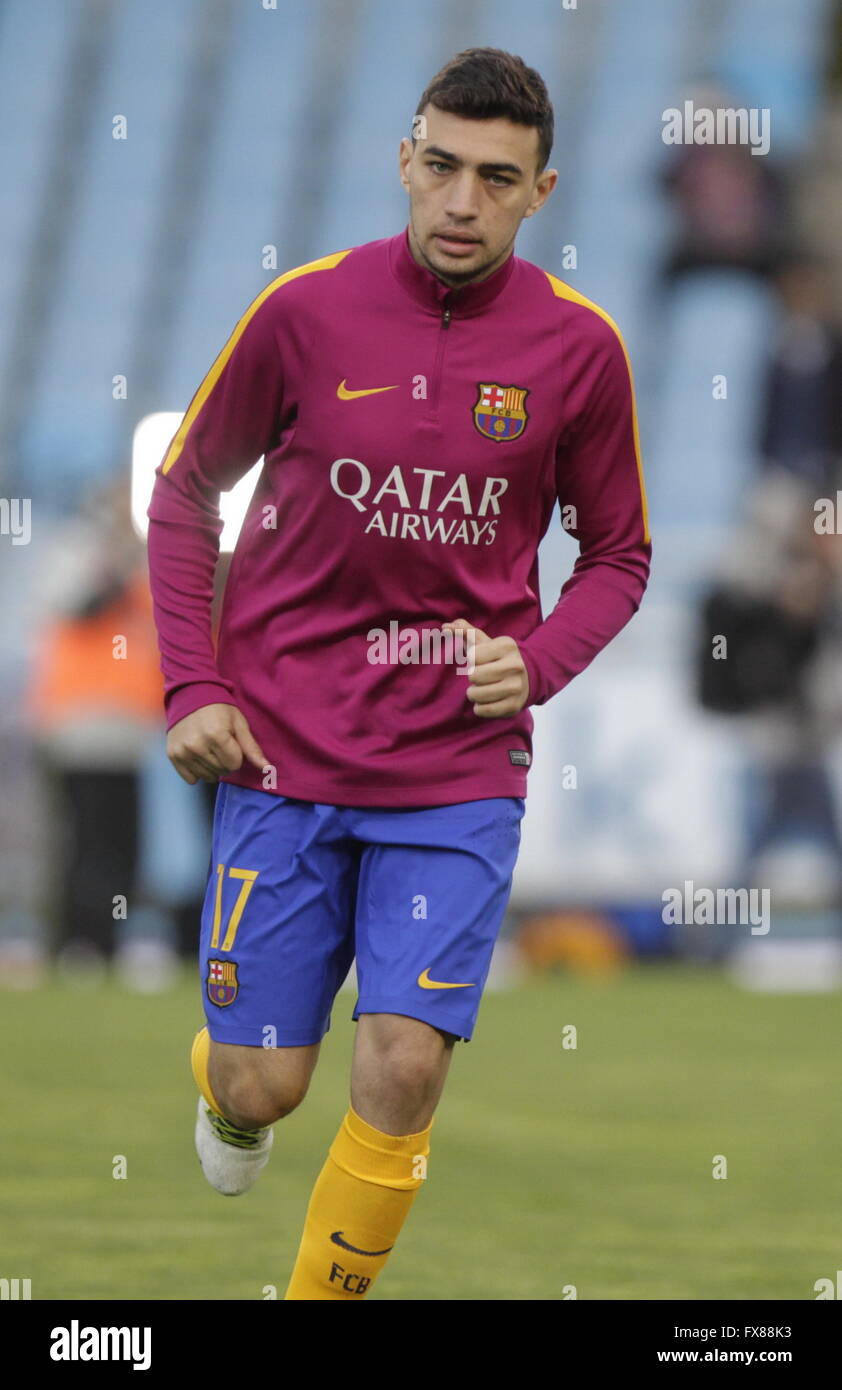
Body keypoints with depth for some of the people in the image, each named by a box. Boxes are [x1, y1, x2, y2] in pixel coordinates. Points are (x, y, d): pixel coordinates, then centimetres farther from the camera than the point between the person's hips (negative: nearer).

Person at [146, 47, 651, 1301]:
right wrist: (193, 689, -2)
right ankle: (221, 1082, 39)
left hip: (460, 767, 0)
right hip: (283, 754, 0)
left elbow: (618, 555, 10)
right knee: (264, 1085, 1)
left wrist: (539, 662, -9)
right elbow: (185, 492, 7)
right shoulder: (307, 309, -5)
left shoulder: (580, 348, -2)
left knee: (403, 1070, -13)